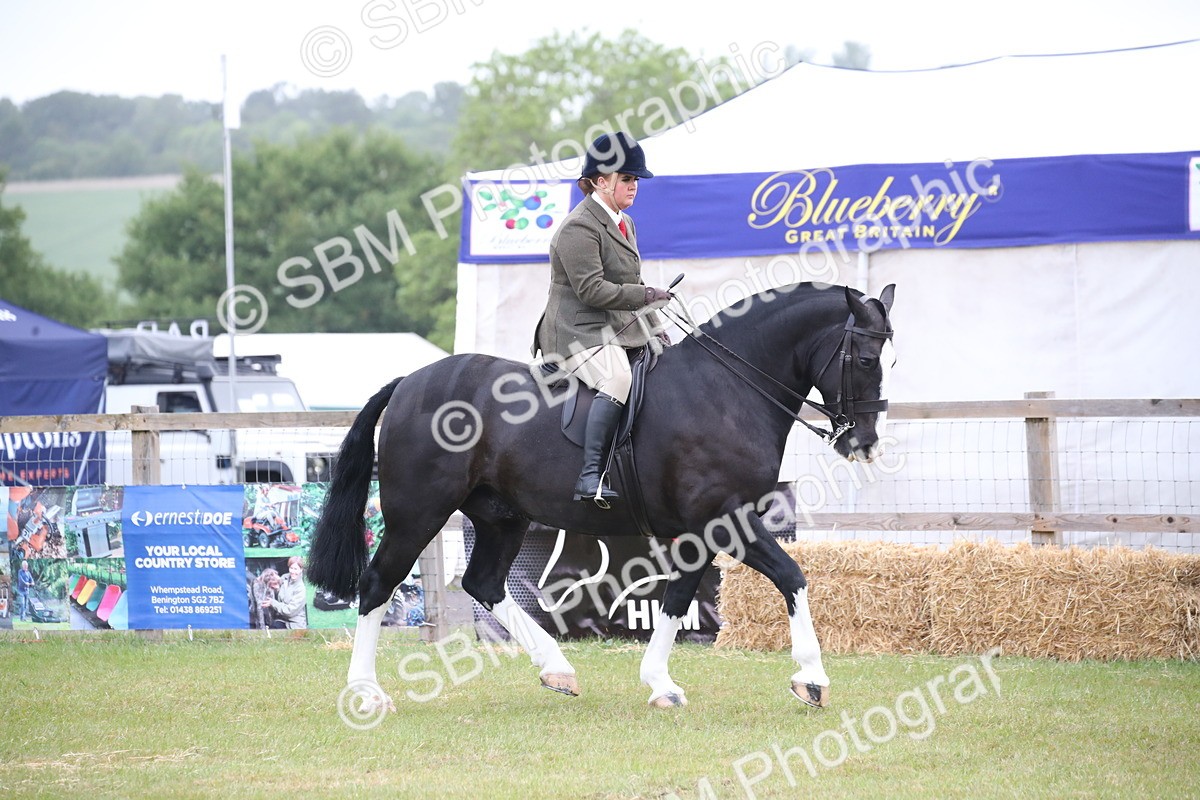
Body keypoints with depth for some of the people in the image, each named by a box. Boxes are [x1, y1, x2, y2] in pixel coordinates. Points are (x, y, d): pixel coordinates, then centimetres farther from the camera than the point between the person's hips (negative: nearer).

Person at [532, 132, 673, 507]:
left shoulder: (624, 224, 19)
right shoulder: (579, 228, -12)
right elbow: (591, 289, -20)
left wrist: (655, 329, 15)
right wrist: (646, 296, -19)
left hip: (619, 330, 10)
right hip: (578, 332, -10)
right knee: (618, 378, -36)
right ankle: (590, 475, -41)